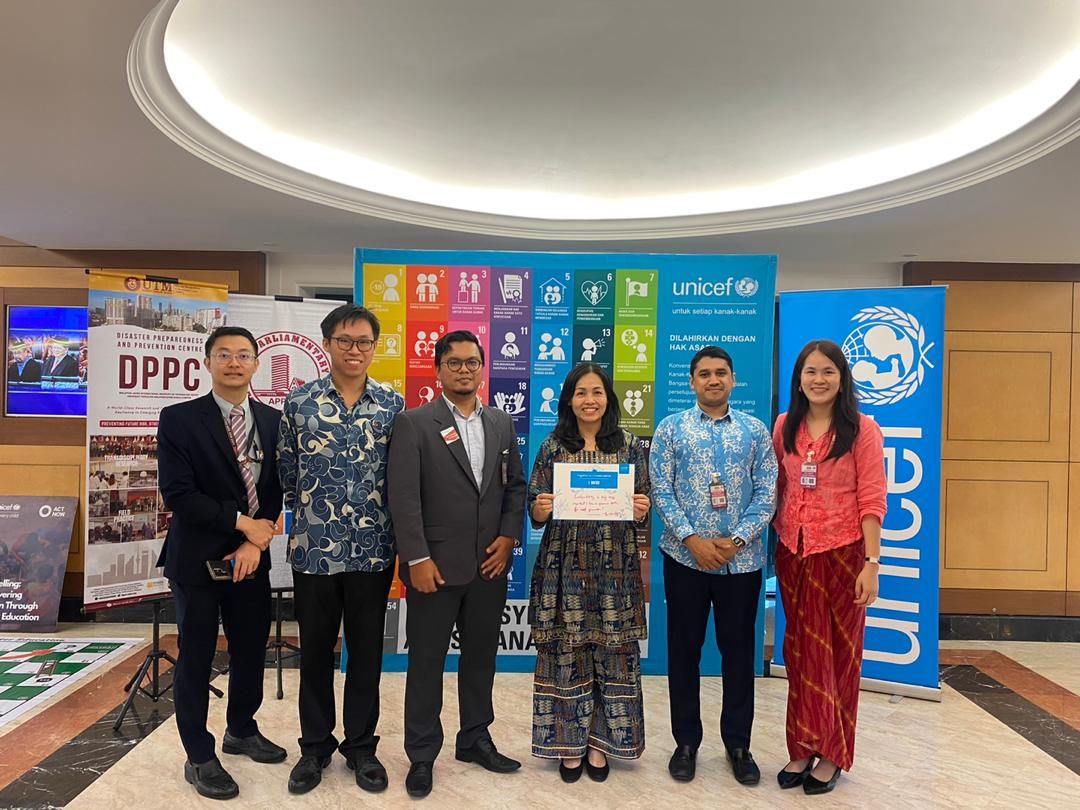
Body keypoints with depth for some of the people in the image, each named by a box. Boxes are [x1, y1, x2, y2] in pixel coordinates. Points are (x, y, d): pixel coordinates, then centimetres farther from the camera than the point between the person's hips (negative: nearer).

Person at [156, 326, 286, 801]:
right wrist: (242, 522, -15)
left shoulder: (273, 420, 4)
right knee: (196, 658, 7)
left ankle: (241, 730, 38)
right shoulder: (179, 419, -8)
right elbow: (176, 493, -15)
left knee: (251, 649, 15)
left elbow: (276, 489, 3)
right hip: (197, 557, -4)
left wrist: (256, 542, -10)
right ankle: (199, 757, 23)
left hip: (251, 556, 4)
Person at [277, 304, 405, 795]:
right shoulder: (299, 402, -2)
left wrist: (393, 531, 5)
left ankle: (361, 746, 29)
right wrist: (308, 513, 9)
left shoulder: (393, 406, 0)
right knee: (315, 650, 13)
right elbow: (286, 472, 6)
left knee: (366, 651, 12)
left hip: (373, 551, 0)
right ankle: (315, 746, 31)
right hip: (314, 549, 0)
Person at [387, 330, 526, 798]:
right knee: (426, 661, 8)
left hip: (490, 565, 5)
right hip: (436, 565, -4)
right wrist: (418, 559, -16)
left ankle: (475, 738, 34)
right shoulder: (414, 424, -6)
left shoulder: (502, 424, 9)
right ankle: (421, 755, 23)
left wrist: (508, 537, -2)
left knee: (481, 655, 16)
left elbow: (516, 486, 12)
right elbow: (403, 497, -12)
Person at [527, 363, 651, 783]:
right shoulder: (553, 446, 3)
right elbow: (535, 512, 3)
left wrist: (642, 508, -15)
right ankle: (568, 742, 22)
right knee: (566, 650, 5)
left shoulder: (629, 444, 4)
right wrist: (541, 508, -18)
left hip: (614, 564, 0)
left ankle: (599, 741, 23)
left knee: (611, 649, 6)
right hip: (565, 564, 0)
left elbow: (642, 504, 6)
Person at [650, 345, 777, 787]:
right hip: (685, 556, -1)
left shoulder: (755, 431, 4)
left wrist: (736, 540, -12)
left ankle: (738, 743, 28)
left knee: (738, 649, 11)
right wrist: (692, 539, -14)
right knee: (684, 648, 9)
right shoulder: (671, 429, 1)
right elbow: (661, 491, -5)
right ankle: (686, 741, 25)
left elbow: (767, 493, 0)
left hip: (742, 559, 1)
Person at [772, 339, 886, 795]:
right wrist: (775, 539, 7)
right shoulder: (785, 426, 6)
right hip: (793, 552, 4)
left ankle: (831, 755, 22)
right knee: (800, 650, 11)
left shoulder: (862, 429, -6)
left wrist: (871, 563, -13)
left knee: (838, 651, 8)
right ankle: (802, 749, 24)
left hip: (842, 552, -3)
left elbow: (871, 502, -9)